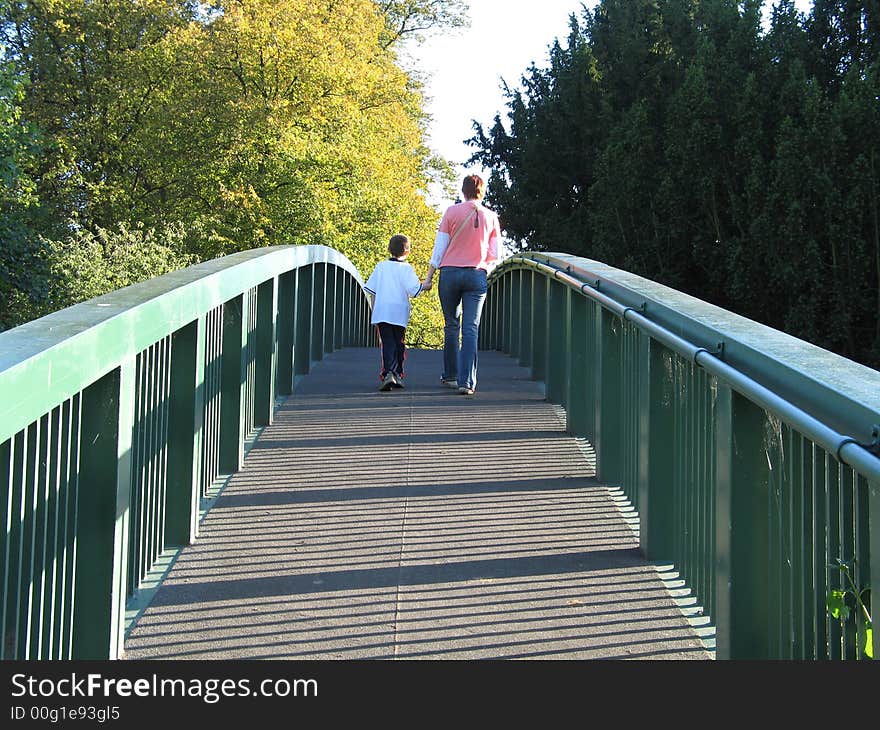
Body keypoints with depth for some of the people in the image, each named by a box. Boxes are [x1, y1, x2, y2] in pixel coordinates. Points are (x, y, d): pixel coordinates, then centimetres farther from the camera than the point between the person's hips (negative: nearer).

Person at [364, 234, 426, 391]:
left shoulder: (381, 266, 8)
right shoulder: (407, 268, -1)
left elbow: (371, 291, 10)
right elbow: (414, 290, -13)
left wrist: (373, 311, 18)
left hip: (381, 312, 1)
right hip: (400, 314, -1)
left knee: (387, 344, -4)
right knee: (399, 344, 14)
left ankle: (388, 374, -22)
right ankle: (398, 375, 16)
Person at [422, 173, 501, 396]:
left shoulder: (452, 211, 0)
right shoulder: (491, 217, 5)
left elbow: (439, 247, 0)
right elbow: (495, 256, 7)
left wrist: (429, 277, 5)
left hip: (450, 273, 0)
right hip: (477, 276, 0)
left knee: (451, 326, 13)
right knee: (471, 329, -3)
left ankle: (450, 375, 21)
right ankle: (466, 382, -11)